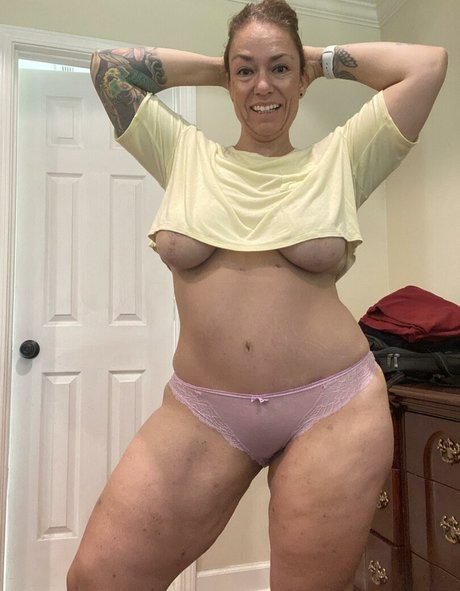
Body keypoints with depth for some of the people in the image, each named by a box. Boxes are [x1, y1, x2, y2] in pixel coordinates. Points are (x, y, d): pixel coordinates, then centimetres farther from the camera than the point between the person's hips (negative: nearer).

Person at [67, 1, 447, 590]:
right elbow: (108, 64, 12)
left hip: (332, 407, 0)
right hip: (200, 410, 2)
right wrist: (217, 67, 14)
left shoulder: (339, 160, 6)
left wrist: (322, 58, 14)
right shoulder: (184, 156, 10)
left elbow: (428, 63, 6)